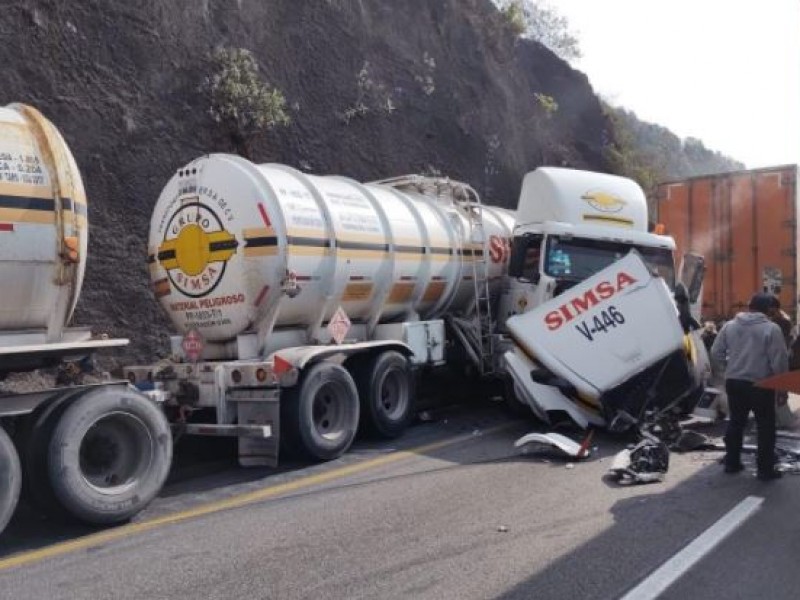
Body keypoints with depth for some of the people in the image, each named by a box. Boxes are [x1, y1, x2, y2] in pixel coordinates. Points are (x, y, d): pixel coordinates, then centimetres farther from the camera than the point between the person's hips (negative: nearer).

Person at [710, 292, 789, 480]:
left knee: (736, 423, 16)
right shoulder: (771, 328, -10)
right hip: (760, 385, -5)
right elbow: (779, 361, -11)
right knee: (766, 427, 5)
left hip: (734, 382, 5)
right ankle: (765, 469, 7)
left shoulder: (729, 325, 4)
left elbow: (716, 353, 6)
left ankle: (732, 463, 21)